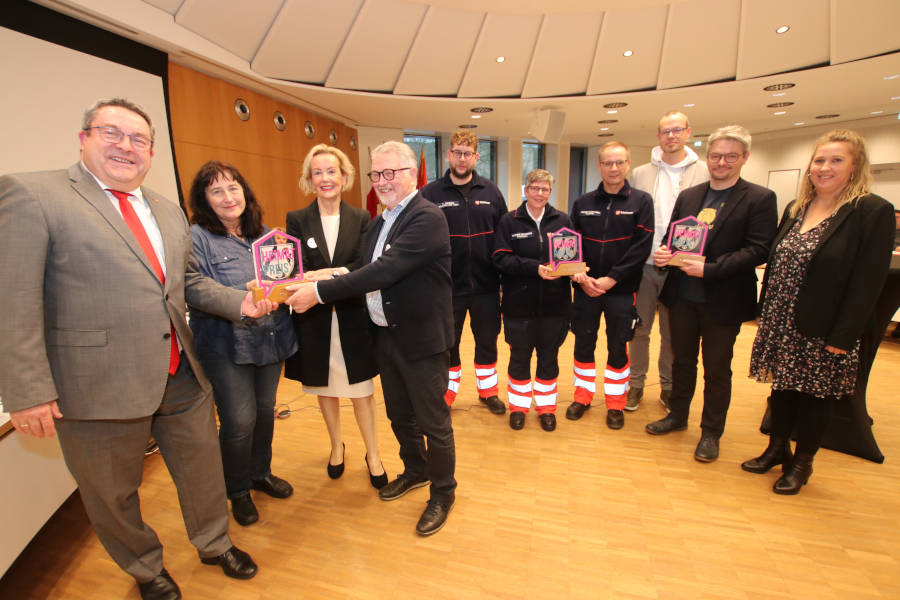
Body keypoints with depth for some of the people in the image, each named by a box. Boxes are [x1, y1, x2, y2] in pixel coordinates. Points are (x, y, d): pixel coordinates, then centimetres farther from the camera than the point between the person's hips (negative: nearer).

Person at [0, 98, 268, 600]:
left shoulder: (169, 210, 12)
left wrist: (240, 302, -2)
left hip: (182, 377, 5)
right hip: (98, 388, -5)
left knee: (203, 471, 20)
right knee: (114, 494, 19)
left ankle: (215, 545, 47)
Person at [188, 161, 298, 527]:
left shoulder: (264, 234, 11)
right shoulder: (196, 237, -7)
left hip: (270, 339, 5)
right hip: (226, 346, -5)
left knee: (265, 410, 16)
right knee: (240, 420, 0)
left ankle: (260, 472, 40)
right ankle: (238, 492, 27)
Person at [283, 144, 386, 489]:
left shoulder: (360, 219, 1)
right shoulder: (297, 220, 1)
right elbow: (296, 271, -9)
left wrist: (330, 274, -27)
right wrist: (342, 274, -28)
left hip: (353, 319, -1)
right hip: (314, 321, 1)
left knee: (362, 393, 6)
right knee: (325, 390, 17)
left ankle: (373, 456, 27)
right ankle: (336, 447, 42)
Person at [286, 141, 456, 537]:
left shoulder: (427, 218, -18)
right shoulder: (380, 222, 11)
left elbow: (385, 270, -28)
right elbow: (369, 272, 6)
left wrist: (320, 292, -26)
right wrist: (322, 280, -10)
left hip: (421, 338, -8)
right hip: (386, 335, 8)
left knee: (432, 420, 8)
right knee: (399, 414, 22)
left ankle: (443, 492, 31)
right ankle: (415, 470, 47)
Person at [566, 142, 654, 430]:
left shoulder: (641, 201, 0)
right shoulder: (582, 203, 7)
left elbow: (642, 246, -9)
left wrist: (611, 279, -16)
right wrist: (579, 275, -10)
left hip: (622, 290, -2)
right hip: (585, 288, 2)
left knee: (617, 348, 8)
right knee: (583, 344, 10)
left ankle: (615, 403, 26)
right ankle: (583, 396, 29)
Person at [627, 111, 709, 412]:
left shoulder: (705, 173, 2)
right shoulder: (640, 174, 7)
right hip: (643, 264, 1)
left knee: (672, 333, 11)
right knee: (638, 329, 10)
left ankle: (668, 386, 27)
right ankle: (636, 383, 25)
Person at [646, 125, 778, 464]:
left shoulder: (760, 199, -4)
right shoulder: (688, 196, 10)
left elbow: (759, 250, -13)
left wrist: (710, 269, -23)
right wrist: (662, 254, -10)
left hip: (723, 301, -4)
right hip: (682, 295, 5)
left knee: (717, 369, 9)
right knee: (682, 360, 18)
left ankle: (711, 432, 26)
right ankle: (678, 416, 36)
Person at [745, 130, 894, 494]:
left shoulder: (874, 211, -8)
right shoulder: (794, 210, 9)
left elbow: (868, 282, -13)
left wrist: (843, 337, -18)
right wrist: (766, 315, 7)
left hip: (823, 332, -5)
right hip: (781, 326, 5)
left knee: (815, 397, 11)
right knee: (781, 388, 16)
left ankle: (802, 463, 29)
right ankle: (777, 448, 35)